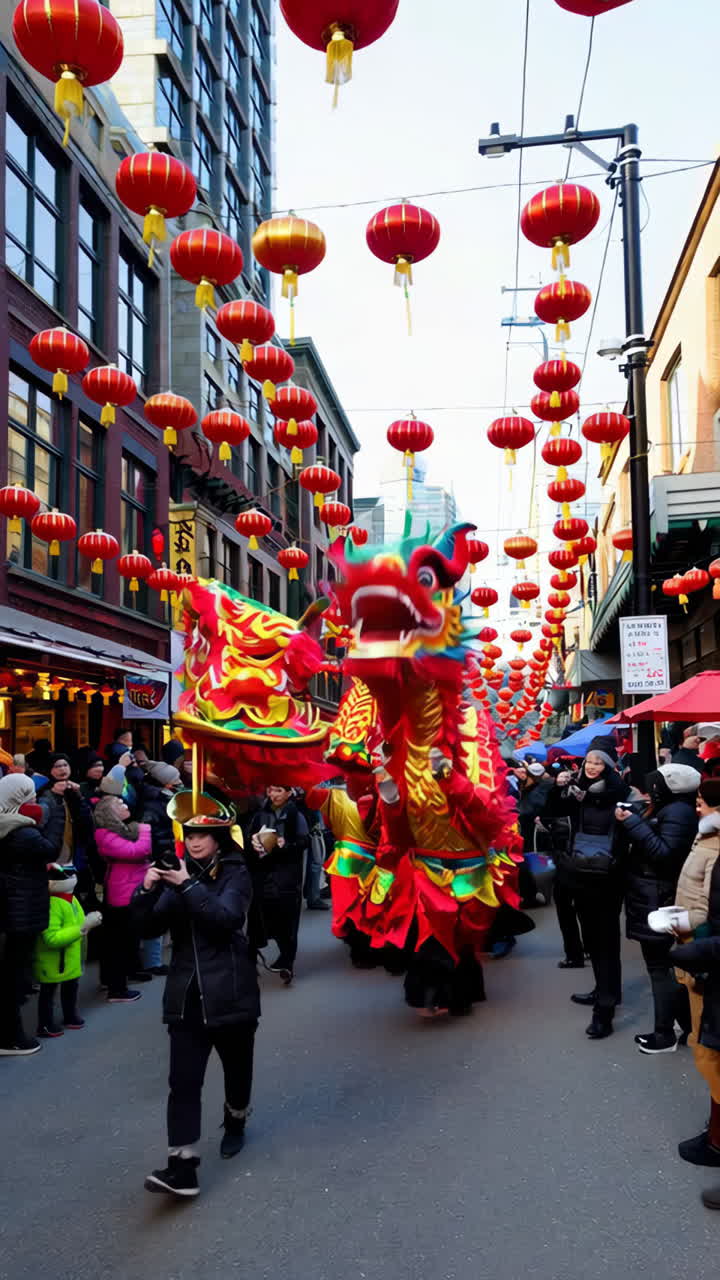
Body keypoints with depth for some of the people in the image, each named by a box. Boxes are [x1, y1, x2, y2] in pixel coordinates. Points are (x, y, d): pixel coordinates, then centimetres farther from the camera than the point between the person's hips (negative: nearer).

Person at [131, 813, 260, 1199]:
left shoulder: (236, 874, -5)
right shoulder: (180, 874, 7)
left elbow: (225, 918, -22)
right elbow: (149, 928, 2)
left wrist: (189, 886, -26)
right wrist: (147, 890, -15)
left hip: (230, 990, -3)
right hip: (186, 994, 3)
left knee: (236, 1066, 17)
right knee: (183, 1079, -7)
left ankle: (235, 1122, 45)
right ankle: (181, 1167, -8)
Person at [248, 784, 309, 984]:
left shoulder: (296, 816, -1)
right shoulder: (260, 815, 11)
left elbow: (304, 840, -9)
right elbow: (248, 837, 13)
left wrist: (286, 845, -25)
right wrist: (253, 842, -9)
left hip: (288, 875, -4)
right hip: (265, 873, 4)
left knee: (287, 919, -4)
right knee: (270, 918, 8)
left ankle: (286, 962, 5)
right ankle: (286, 956, 28)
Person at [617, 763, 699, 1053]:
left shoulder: (678, 812, -18)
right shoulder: (667, 809, 14)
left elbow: (664, 853, -25)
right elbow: (648, 844, 14)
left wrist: (633, 823, -23)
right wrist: (631, 821, 3)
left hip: (656, 901, -10)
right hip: (651, 898, 10)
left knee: (659, 967, -2)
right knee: (664, 964, 16)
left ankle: (665, 1036, 7)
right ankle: (688, 1024, 24)